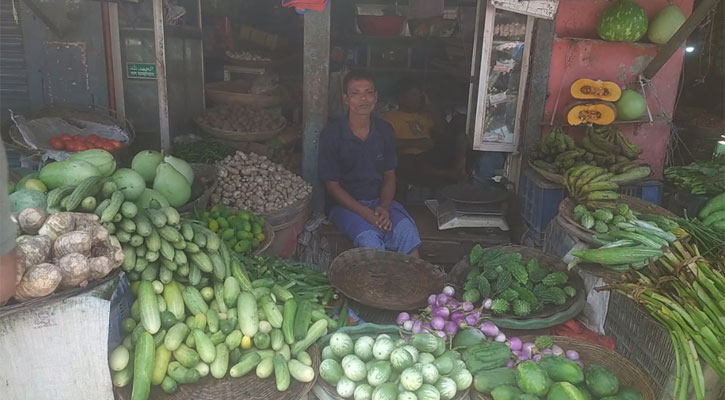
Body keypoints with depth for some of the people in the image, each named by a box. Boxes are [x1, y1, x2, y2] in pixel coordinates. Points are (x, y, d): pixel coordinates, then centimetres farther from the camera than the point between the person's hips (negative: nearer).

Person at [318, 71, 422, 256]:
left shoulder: (385, 131, 3)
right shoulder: (332, 134, -9)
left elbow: (389, 175, 9)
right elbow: (332, 185, -7)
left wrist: (384, 207, -11)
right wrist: (365, 213, -19)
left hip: (380, 200, 3)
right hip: (346, 204, -3)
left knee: (407, 230, -26)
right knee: (369, 238, -32)